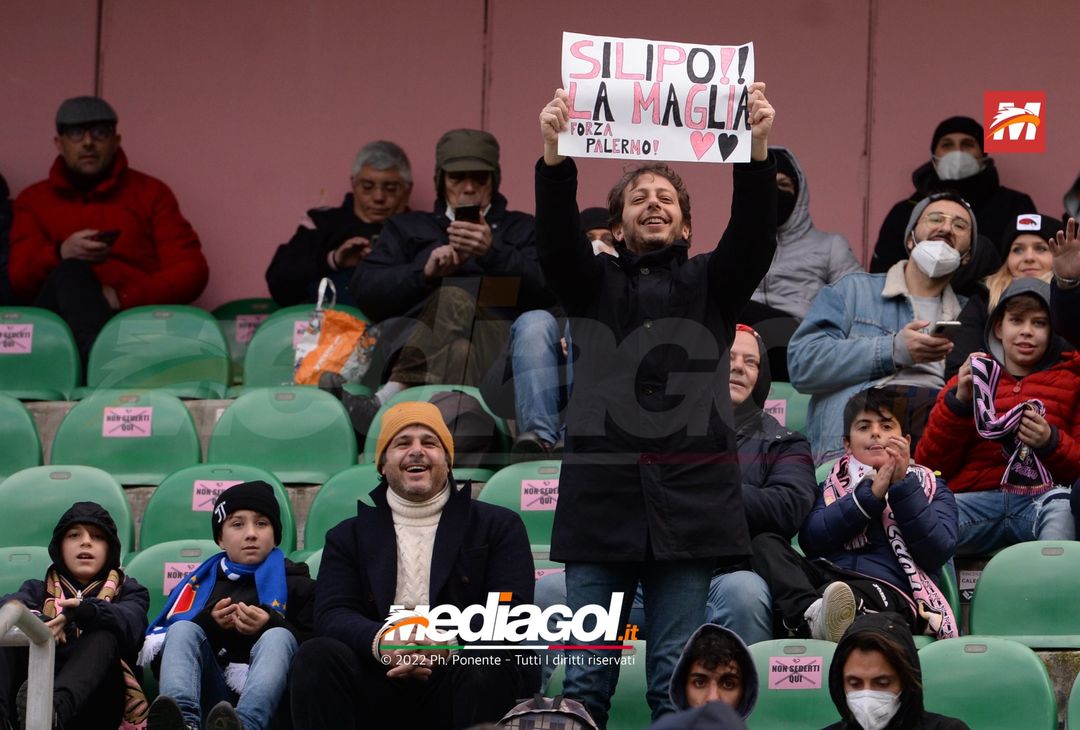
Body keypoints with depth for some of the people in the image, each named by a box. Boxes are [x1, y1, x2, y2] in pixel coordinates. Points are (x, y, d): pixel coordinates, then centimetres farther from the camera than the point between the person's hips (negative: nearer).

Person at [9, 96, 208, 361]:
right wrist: (62, 254, -17)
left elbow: (191, 272, 7)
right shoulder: (34, 200, 21)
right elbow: (20, 279, 6)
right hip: (60, 323, 1)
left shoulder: (150, 192, 17)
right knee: (69, 273, -34)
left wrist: (124, 297, -11)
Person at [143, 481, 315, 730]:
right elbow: (159, 646, 13)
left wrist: (271, 625, -10)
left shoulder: (296, 585, 20)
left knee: (278, 637, -29)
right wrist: (207, 623, -2)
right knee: (183, 629, -21)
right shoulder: (201, 583, 26)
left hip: (266, 695, -2)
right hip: (212, 695, 2)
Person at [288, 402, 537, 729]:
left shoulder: (500, 527, 14)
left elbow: (511, 610, -1)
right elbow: (332, 613, 3)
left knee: (488, 669, -35)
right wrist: (381, 641, -22)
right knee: (318, 656, -27)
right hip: (378, 683, 2)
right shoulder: (349, 536, 19)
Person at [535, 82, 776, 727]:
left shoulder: (712, 285, 15)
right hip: (602, 494, 0)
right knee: (585, 673, 0)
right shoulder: (593, 284, 15)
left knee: (677, 678, 1)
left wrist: (758, 149, -21)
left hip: (690, 497, 0)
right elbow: (556, 234, -4)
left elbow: (754, 233, -3)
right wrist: (555, 153, -22)